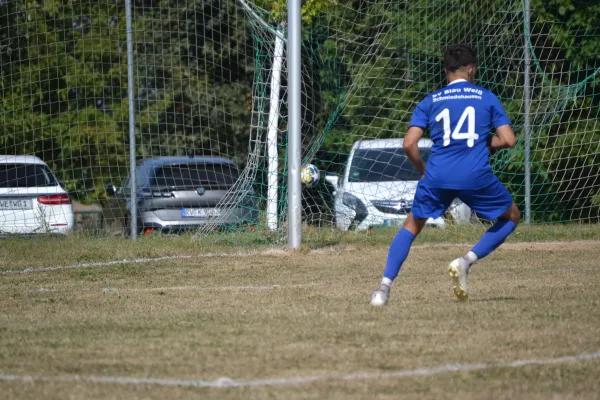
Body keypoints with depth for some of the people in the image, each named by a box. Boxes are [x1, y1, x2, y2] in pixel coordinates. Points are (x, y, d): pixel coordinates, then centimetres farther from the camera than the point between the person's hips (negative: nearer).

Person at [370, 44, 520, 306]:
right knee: (511, 216, 20)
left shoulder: (430, 102, 12)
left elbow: (409, 143, 2)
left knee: (412, 225, 21)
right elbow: (508, 139, 4)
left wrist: (423, 171, 19)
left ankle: (384, 287, 6)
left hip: (437, 176, 2)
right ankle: (466, 262, 0)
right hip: (476, 176, -2)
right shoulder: (487, 98, 10)